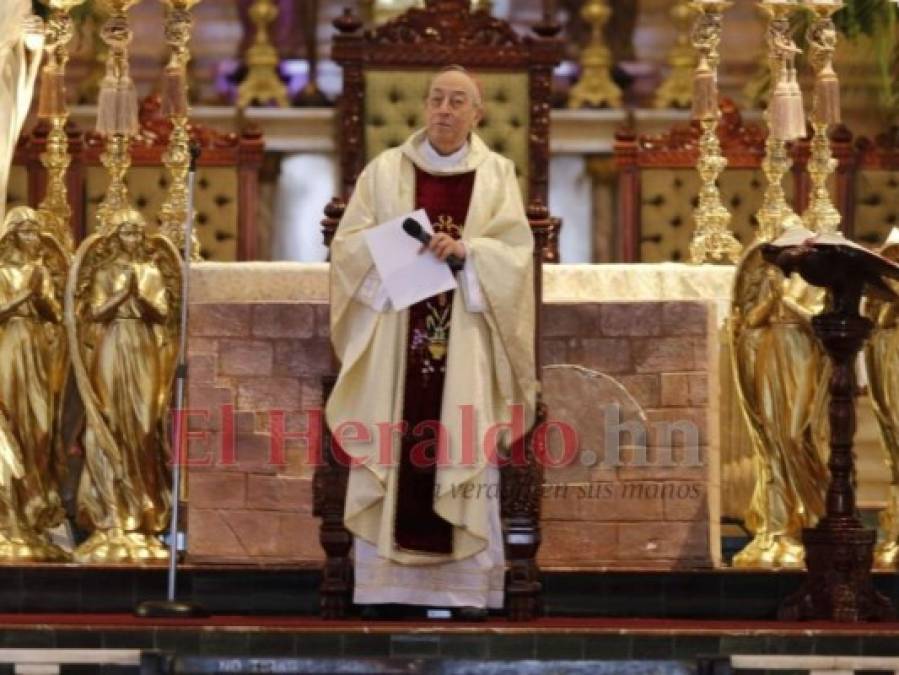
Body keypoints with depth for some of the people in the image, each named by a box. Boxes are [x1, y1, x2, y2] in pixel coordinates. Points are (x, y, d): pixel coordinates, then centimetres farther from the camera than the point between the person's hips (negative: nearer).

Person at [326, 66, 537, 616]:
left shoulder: (497, 175, 8)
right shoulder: (386, 169, 8)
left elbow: (516, 251, 0)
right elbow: (349, 242, 4)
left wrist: (467, 251, -17)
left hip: (466, 338, 0)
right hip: (394, 331, 0)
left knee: (466, 451, -4)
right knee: (391, 448, -4)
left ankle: (467, 585, -3)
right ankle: (388, 580, -1)